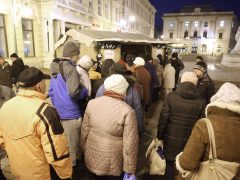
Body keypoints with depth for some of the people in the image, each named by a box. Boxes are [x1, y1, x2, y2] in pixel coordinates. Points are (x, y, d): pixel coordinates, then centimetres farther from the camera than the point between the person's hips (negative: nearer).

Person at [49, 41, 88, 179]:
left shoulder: (56, 69, 11)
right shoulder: (70, 69, -16)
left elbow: (51, 92, 17)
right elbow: (74, 92, -26)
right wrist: (86, 91, -7)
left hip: (59, 114, 9)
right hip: (71, 115, -9)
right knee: (72, 148, 5)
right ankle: (72, 174, 19)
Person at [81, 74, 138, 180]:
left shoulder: (92, 103, -10)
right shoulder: (127, 111, -23)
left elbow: (84, 131, 1)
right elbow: (130, 144, -19)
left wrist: (85, 150, 17)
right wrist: (130, 169, -6)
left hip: (92, 158, 4)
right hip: (113, 163, -4)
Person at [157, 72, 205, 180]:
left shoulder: (171, 96, -10)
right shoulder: (199, 102, -6)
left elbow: (163, 119, -10)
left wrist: (160, 136, 0)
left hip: (171, 138, -1)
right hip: (189, 141, 1)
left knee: (170, 163, 19)